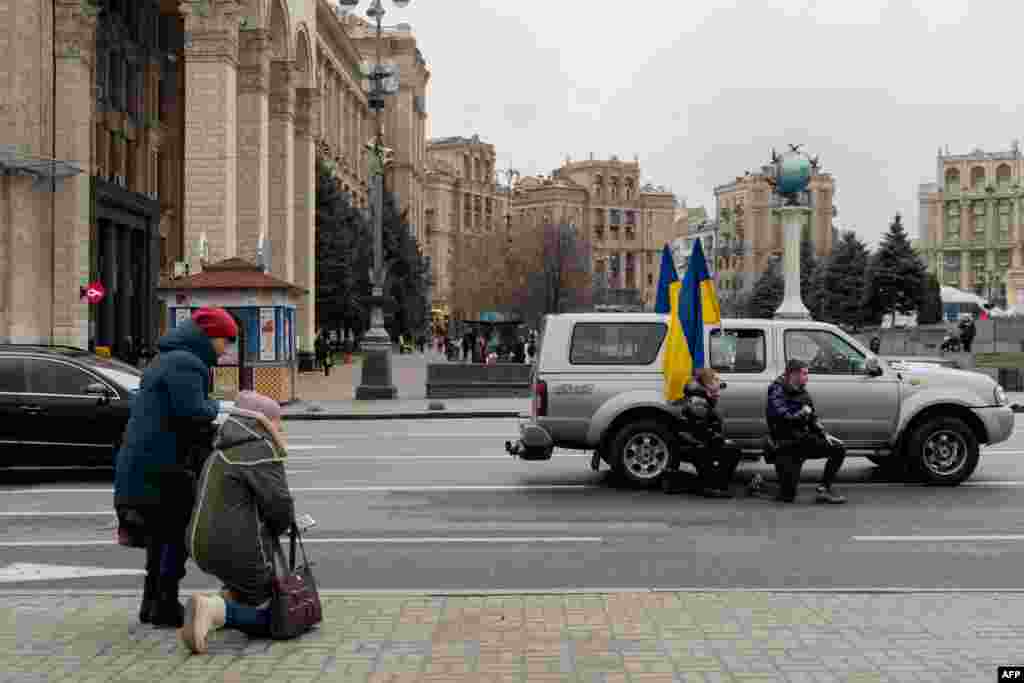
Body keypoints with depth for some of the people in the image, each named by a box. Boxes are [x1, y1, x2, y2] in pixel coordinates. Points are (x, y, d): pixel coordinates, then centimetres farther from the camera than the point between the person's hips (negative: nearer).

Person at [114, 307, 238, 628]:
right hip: (160, 467, -10)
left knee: (161, 535, 18)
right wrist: (214, 406, -3)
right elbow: (193, 413, -24)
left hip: (140, 464, 10)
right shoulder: (184, 364, -13)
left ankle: (152, 604, 23)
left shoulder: (167, 361, 21)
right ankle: (165, 607, 0)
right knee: (176, 534, -2)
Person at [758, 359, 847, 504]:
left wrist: (825, 434, 3)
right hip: (787, 446, -7)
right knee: (787, 495, -13)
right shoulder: (777, 393, -13)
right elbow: (783, 419, -27)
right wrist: (803, 413, -12)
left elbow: (813, 418, 17)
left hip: (805, 440, 7)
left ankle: (824, 488, 2)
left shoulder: (802, 392, 10)